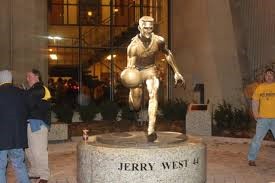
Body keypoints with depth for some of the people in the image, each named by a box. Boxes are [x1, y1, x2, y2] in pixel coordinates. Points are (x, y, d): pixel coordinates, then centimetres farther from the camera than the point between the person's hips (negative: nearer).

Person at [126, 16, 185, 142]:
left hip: (151, 69, 1)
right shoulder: (133, 46, -28)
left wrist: (176, 72, 5)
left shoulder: (158, 40, -20)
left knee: (153, 94, -26)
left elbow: (167, 54, 1)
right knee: (135, 107, 7)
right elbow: (129, 67, -27)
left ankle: (151, 130, -28)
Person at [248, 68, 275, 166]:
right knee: (257, 139, 0)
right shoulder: (260, 87, 4)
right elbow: (255, 101, 8)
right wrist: (255, 115, 0)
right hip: (263, 118, 0)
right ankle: (251, 159, 9)